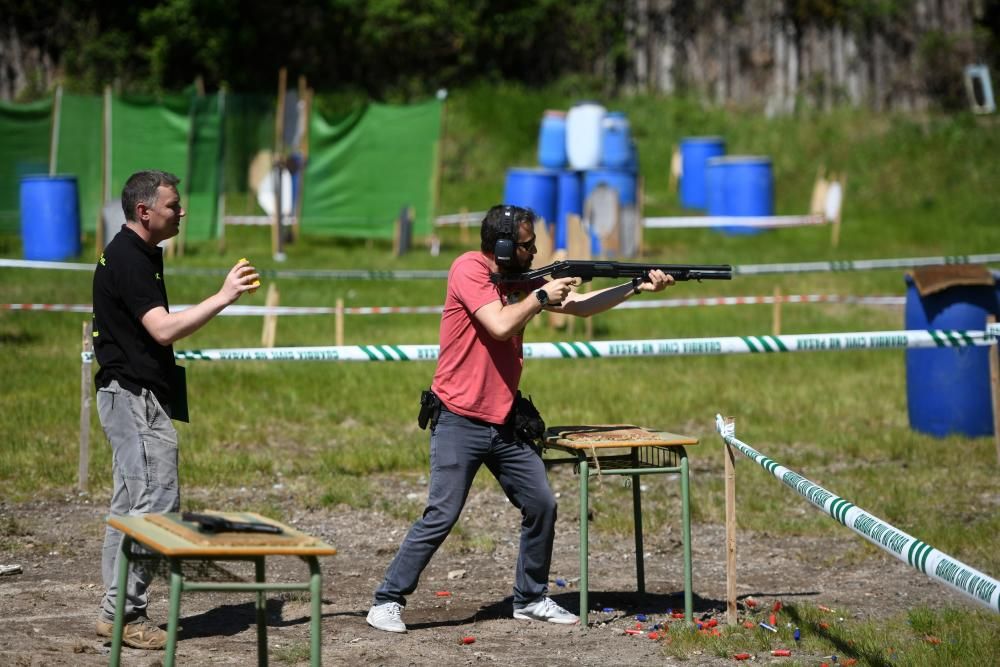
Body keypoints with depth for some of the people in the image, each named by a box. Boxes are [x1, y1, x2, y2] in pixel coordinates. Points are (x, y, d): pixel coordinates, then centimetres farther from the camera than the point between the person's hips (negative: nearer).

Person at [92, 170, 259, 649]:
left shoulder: (138, 254, 15)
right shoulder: (127, 260, -17)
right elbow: (163, 329, -26)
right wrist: (223, 298, -24)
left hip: (131, 397, 11)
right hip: (135, 398, -11)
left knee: (130, 508, 11)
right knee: (156, 503, -11)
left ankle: (118, 614, 14)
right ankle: (125, 615, -9)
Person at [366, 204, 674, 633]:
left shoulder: (521, 279, 9)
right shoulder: (468, 270, -12)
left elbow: (581, 306, 14)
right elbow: (501, 325, -24)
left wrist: (638, 287, 6)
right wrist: (541, 297, -11)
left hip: (504, 422, 8)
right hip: (459, 423, -8)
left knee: (541, 506, 6)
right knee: (441, 516, -11)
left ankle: (531, 599, 20)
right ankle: (387, 602, -3)